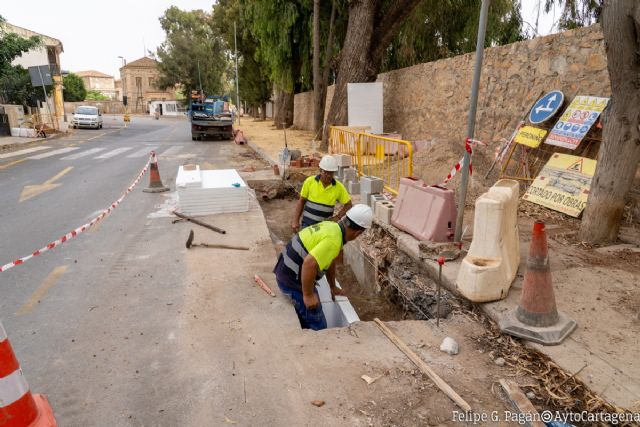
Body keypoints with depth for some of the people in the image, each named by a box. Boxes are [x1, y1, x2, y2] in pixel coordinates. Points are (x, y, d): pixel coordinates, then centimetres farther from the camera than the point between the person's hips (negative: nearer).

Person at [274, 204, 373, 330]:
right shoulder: (333, 240, -25)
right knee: (317, 327, 2)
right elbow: (309, 264, -36)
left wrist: (333, 287, 27)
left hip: (286, 272, 9)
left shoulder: (331, 225, 5)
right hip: (292, 279, -9)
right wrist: (308, 295, -25)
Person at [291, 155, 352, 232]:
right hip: (308, 223, -1)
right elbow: (301, 201, 0)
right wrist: (296, 221, -4)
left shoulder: (339, 187, -8)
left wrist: (337, 217, -9)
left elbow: (348, 205, 3)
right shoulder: (310, 181, -9)